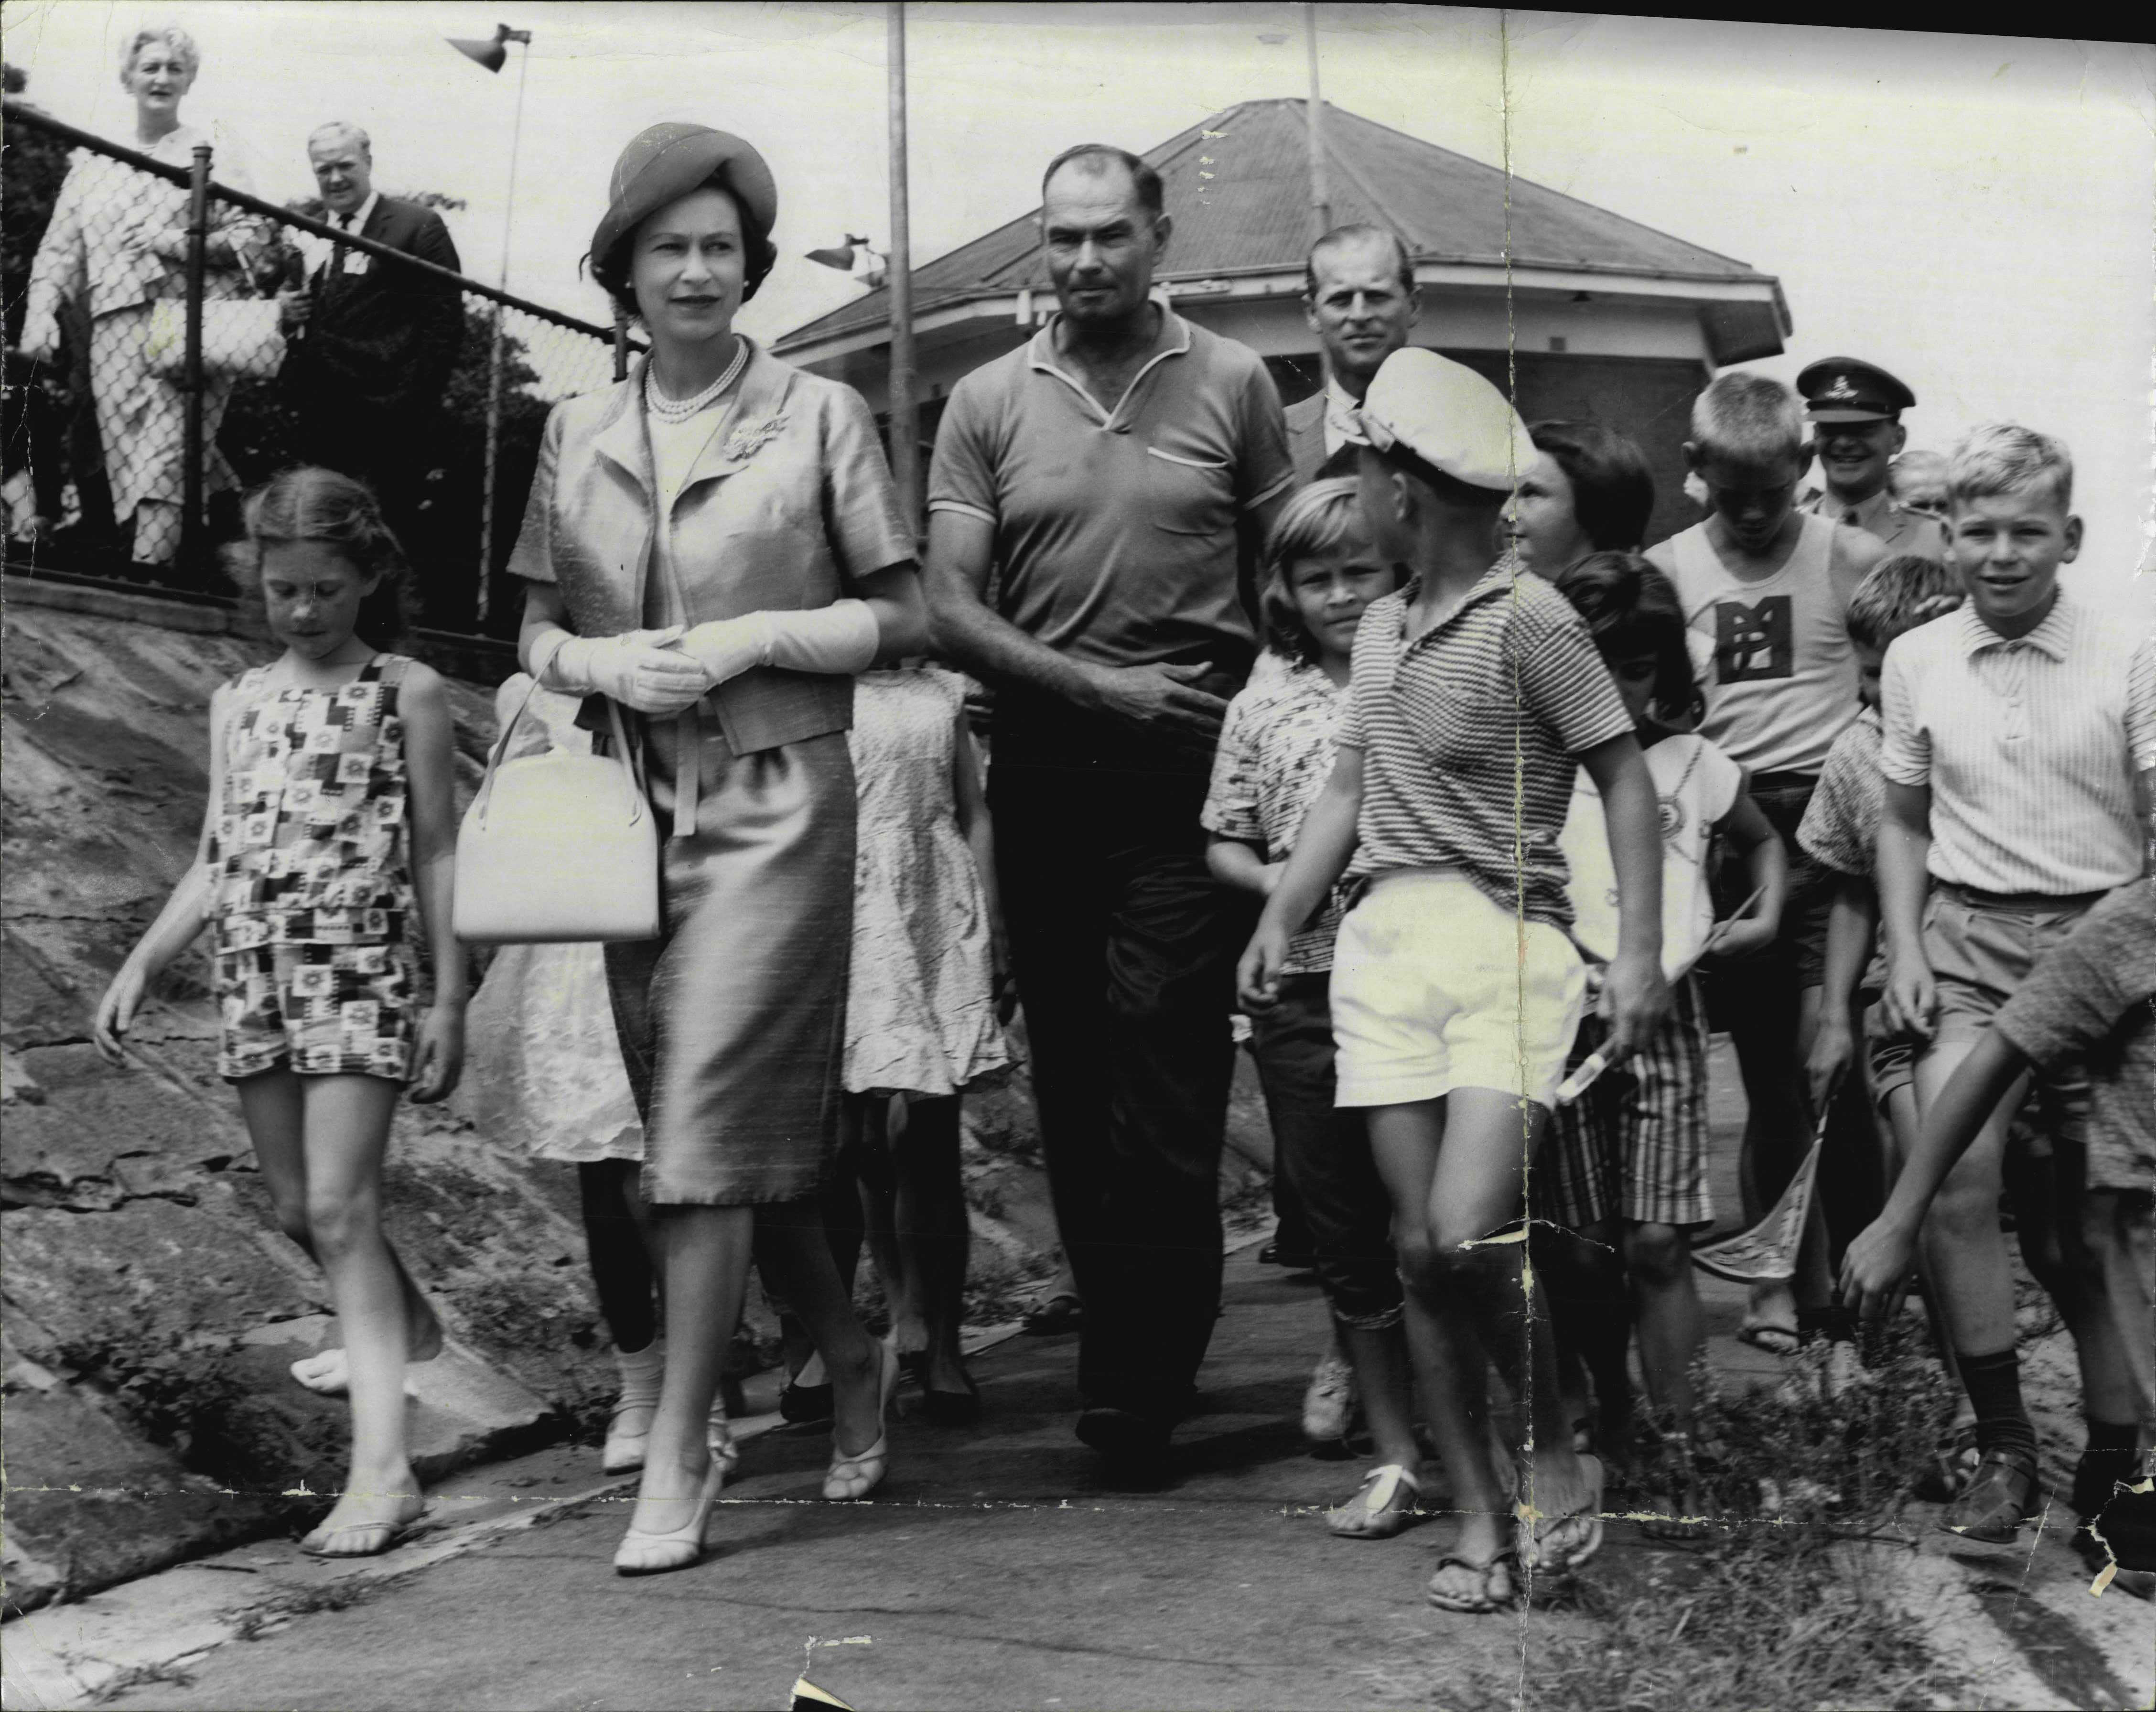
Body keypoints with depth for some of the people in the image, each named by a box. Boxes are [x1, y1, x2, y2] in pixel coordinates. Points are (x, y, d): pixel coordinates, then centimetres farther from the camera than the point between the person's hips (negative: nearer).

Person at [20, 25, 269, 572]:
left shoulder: (210, 154, 10)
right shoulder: (91, 160, 19)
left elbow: (250, 237, 3)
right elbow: (61, 246, 15)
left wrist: (184, 244, -12)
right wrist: (42, 311, 0)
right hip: (115, 329, 4)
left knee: (168, 455, -15)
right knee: (127, 457, -2)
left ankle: (151, 568, -19)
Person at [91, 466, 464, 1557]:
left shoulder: (407, 694, 1)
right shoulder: (239, 703, 14)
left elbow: (436, 854, 0)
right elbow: (217, 860, 15)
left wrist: (448, 998, -4)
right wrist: (139, 968, 6)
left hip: (363, 974, -5)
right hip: (254, 976, 5)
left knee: (339, 1205, -14)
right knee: (297, 1207, 10)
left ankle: (381, 1467, -15)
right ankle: (404, 1327, 40)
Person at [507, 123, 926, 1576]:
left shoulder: (819, 416, 0)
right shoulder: (577, 433, 10)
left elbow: (901, 616, 1)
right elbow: (535, 630, 13)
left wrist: (749, 640, -11)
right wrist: (602, 664, -7)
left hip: (774, 807, -4)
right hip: (630, 803, 4)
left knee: (710, 1127, -9)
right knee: (760, 1129, 11)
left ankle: (681, 1456, -1)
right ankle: (853, 1359, 32)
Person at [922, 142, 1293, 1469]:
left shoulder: (1232, 385, 4)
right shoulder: (989, 404, 7)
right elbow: (952, 611, 1)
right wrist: (1101, 686, -10)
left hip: (1194, 766, -3)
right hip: (1046, 764, 3)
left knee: (1163, 1058, -9)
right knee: (1071, 1070, 8)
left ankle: (1137, 1382, 0)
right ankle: (1149, 1347, 23)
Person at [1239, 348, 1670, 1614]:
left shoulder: (1527, 620, -7)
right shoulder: (1381, 631, 15)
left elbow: (1625, 776, -7)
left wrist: (1642, 951, -13)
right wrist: (1280, 921, 15)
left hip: (1507, 946, -6)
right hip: (1387, 941, 7)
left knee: (1469, 1236, -17)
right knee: (1418, 1248, 3)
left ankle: (1559, 1455, 9)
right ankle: (1482, 1518, 12)